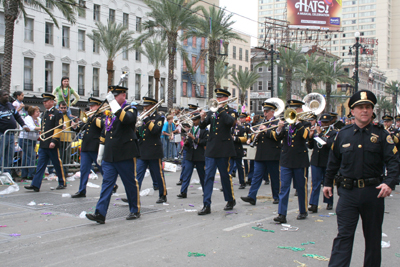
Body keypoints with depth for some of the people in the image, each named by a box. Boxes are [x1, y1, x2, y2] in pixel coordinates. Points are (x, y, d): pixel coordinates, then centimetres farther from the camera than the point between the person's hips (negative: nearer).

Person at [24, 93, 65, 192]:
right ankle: (35, 185, 0)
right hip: (43, 145, 7)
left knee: (58, 164, 4)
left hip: (52, 145, -7)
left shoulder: (57, 113, -6)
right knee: (40, 165, 2)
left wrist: (54, 141, -21)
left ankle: (62, 183, 17)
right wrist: (40, 139, 22)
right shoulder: (45, 113, 17)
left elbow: (58, 128, -14)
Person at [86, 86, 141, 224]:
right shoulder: (110, 112, 16)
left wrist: (113, 102, -28)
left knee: (131, 184, 5)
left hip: (125, 156, -6)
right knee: (107, 183, -1)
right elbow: (104, 134, 21)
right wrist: (100, 154, 21)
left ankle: (135, 210, 20)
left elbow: (126, 119, -30)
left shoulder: (130, 109, -4)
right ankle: (100, 214, -5)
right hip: (109, 156, 6)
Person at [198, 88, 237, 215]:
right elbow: (203, 126, 5)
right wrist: (203, 119, -15)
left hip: (224, 148, -3)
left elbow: (230, 121, -20)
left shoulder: (231, 111, 2)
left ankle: (231, 200, 25)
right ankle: (207, 205, -2)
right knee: (208, 176, -2)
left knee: (225, 175, 5)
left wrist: (220, 109, -15)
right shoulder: (212, 111, 12)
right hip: (211, 148, 4)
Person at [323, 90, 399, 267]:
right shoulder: (343, 134, 5)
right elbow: (333, 161, 14)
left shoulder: (381, 134, 0)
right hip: (348, 192, 0)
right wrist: (328, 182, 15)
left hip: (373, 192, 0)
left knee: (373, 237, 13)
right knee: (344, 235, -3)